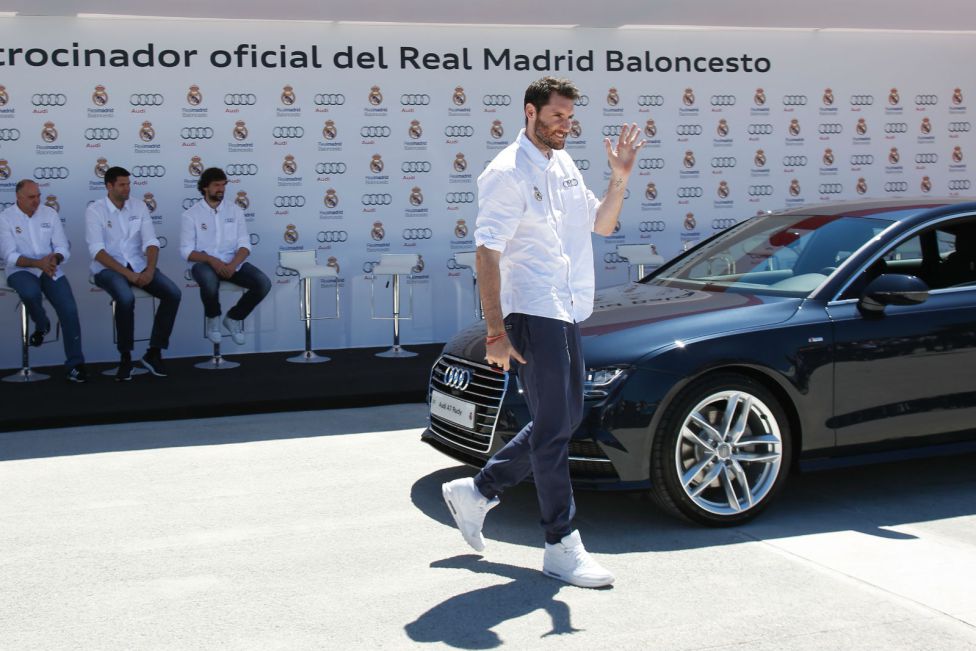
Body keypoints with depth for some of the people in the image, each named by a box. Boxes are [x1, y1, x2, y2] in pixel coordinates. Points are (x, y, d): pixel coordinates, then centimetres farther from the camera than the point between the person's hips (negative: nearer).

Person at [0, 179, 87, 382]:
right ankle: (41, 325, -2)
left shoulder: (50, 214, 5)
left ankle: (75, 364, -10)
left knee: (69, 310, -20)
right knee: (30, 292, -37)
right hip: (21, 271, -2)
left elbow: (63, 248, 3)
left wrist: (55, 258, -22)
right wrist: (37, 263, -26)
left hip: (50, 270, 2)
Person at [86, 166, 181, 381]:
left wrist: (150, 270, -17)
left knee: (173, 294, -19)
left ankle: (154, 353, -10)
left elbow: (151, 242, 2)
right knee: (126, 298, -36)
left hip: (138, 265, 5)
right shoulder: (95, 210, -5)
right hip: (108, 268, -4)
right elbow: (97, 250, -14)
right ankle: (125, 358, -19)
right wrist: (127, 273, -23)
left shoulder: (139, 206, 7)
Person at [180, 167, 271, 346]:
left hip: (233, 263, 3)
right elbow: (186, 251, -6)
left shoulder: (235, 210, 6)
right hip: (205, 264, -3)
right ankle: (213, 318, -5)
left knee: (264, 284, -21)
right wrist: (212, 260, -23)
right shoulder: (191, 214, -2)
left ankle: (234, 317, 5)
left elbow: (244, 245, 1)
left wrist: (232, 265, -19)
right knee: (210, 282, -39)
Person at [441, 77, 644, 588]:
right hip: (532, 314, -9)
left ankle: (475, 492, 27)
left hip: (567, 314, 9)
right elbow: (487, 254, -16)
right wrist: (496, 332, -22)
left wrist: (620, 178, 2)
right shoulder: (507, 173, -11)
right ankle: (561, 548, 4)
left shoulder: (564, 166, 16)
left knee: (563, 421, 15)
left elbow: (602, 224, 20)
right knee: (553, 429, -5)